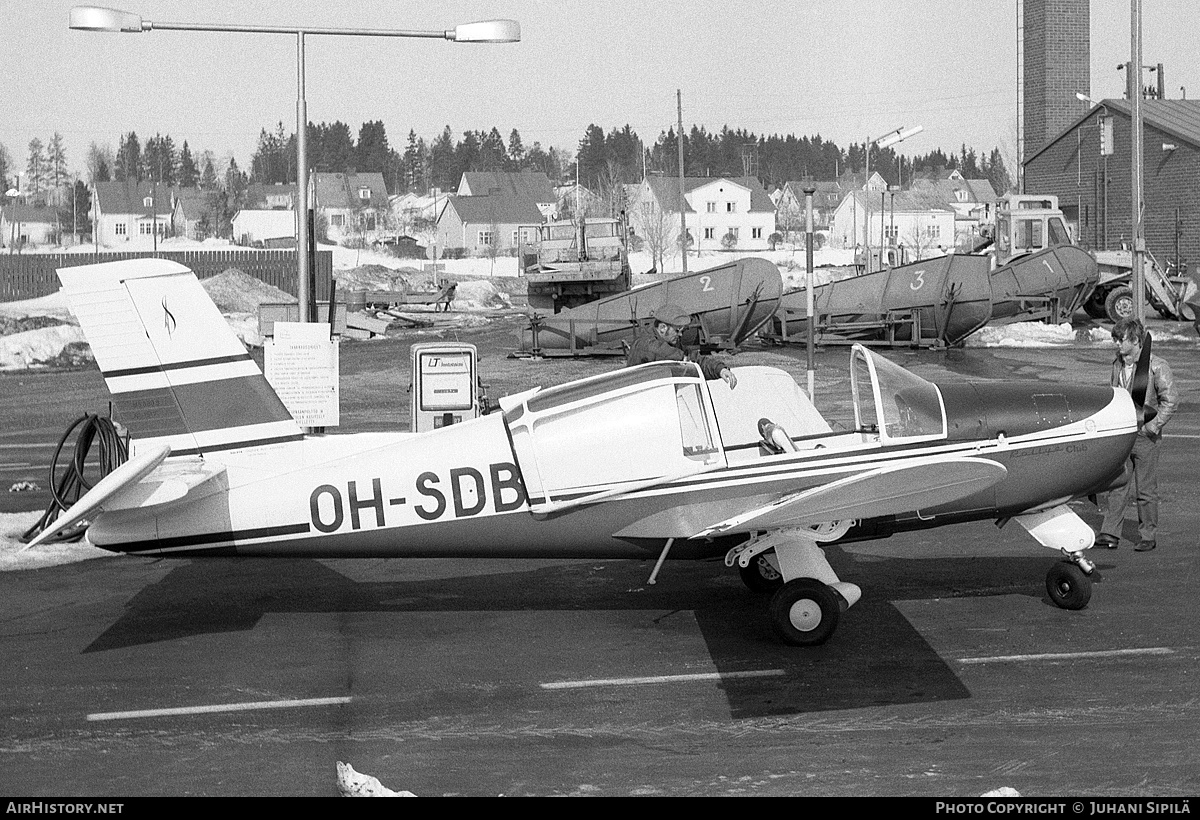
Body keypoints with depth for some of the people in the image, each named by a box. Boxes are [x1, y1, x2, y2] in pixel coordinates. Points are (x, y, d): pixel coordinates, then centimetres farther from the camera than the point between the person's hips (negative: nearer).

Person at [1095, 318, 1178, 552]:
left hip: (1144, 436, -5)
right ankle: (1110, 533, 4)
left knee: (1146, 490, 3)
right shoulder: (1117, 365, 9)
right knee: (1117, 486, 3)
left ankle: (1148, 536, 14)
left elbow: (1171, 400, -12)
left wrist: (1152, 426, -14)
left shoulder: (1157, 367, -11)